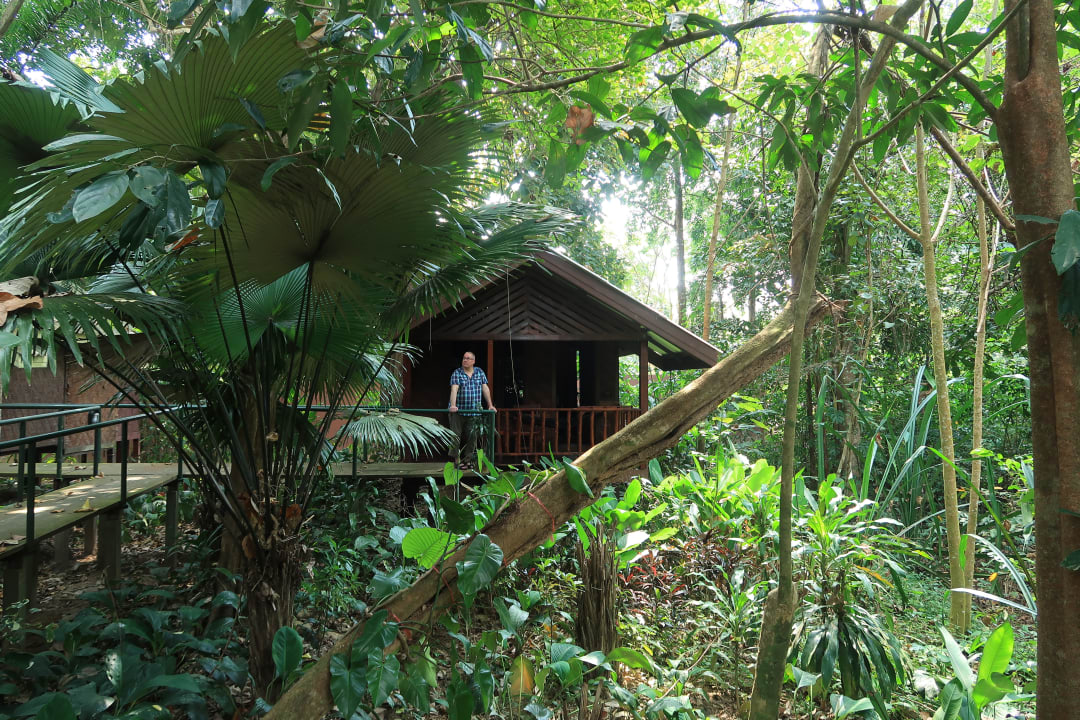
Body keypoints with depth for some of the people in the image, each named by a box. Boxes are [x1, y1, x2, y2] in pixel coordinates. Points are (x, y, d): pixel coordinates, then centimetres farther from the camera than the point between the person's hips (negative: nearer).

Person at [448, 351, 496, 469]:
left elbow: (485, 388, 9)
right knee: (456, 435, -3)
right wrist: (453, 405, -27)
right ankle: (455, 459, 3)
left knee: (471, 436, 3)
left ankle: (468, 459, 10)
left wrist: (490, 405, 5)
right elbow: (454, 389, -14)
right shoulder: (456, 373, -2)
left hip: (474, 412, 3)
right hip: (458, 411, -3)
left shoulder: (480, 372, 9)